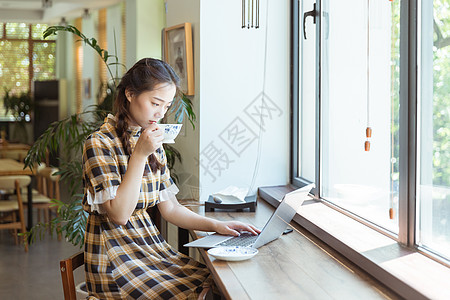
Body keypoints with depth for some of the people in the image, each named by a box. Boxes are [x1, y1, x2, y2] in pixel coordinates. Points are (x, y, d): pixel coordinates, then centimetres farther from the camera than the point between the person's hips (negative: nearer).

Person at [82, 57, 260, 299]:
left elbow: (170, 208, 12)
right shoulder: (99, 143, -11)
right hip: (114, 256, -7)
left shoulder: (153, 144, 12)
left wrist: (215, 225, -2)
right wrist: (139, 155, -20)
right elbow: (119, 214, -17)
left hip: (149, 242, 7)